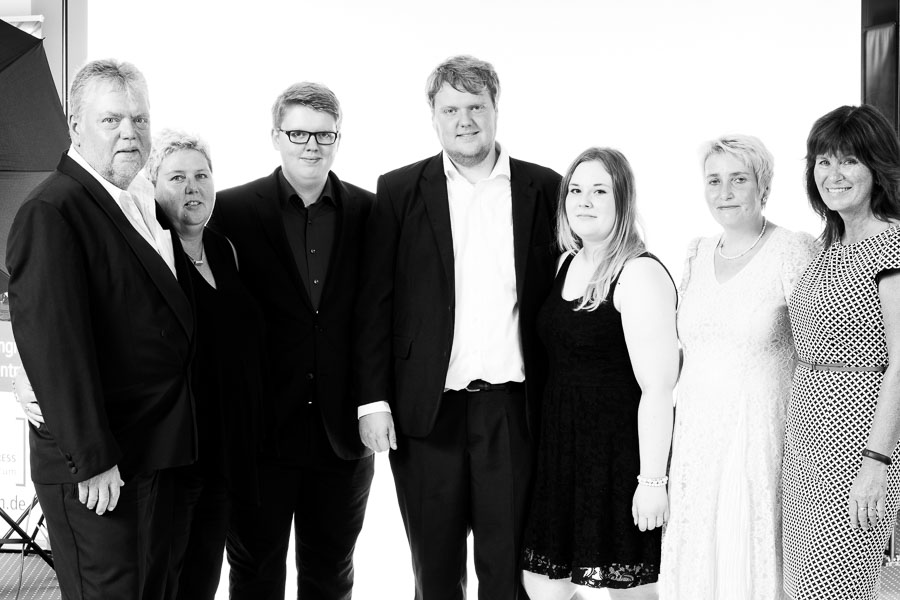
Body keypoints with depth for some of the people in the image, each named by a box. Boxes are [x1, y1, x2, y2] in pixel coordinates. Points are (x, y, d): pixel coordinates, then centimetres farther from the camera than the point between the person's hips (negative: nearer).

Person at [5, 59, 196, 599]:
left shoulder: (147, 203, 10)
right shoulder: (50, 214, -17)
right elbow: (53, 345, -22)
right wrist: (92, 459, -22)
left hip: (156, 452, 8)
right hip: (93, 471, -8)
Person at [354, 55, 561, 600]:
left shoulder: (544, 188, 6)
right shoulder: (400, 191, 4)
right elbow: (375, 303, 2)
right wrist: (374, 400, -4)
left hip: (514, 410, 0)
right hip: (428, 410, 0)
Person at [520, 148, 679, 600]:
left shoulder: (640, 274, -14)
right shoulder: (568, 263, 10)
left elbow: (657, 387, -18)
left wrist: (652, 481, -21)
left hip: (619, 455, -7)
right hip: (563, 451, 8)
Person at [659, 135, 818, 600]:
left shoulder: (796, 252, -7)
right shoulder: (697, 254, 11)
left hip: (763, 438, -5)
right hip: (696, 437, 5)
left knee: (753, 562, 0)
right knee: (694, 560, 8)